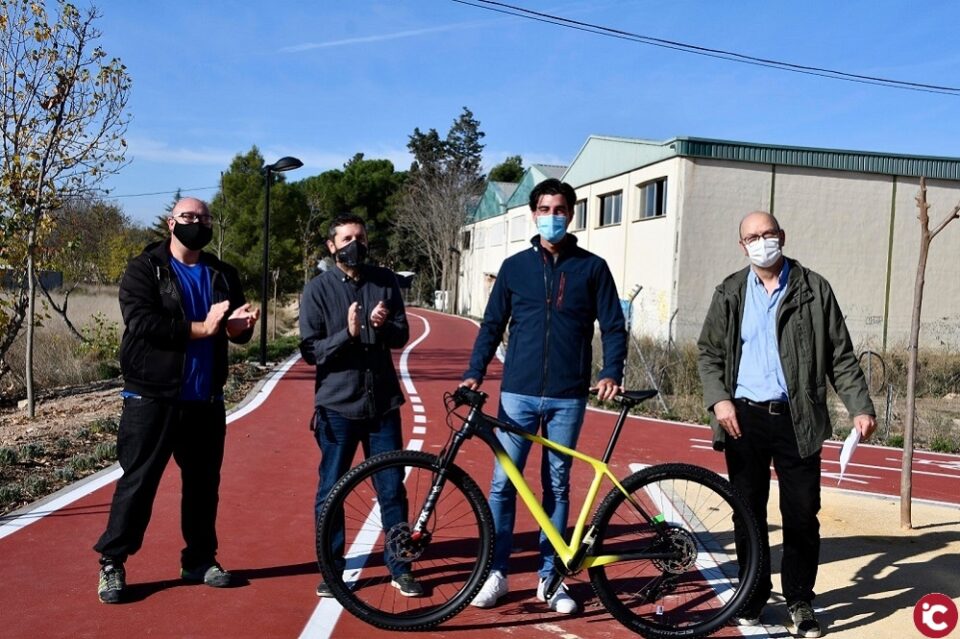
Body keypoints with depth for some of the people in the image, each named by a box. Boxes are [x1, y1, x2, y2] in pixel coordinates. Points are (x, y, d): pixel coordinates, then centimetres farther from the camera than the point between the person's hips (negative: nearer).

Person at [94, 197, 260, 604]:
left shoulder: (222, 275, 12)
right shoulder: (144, 269, -2)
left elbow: (239, 332, 9)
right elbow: (140, 323, -17)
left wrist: (240, 326, -15)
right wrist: (201, 329, -19)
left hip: (206, 400, 5)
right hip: (153, 398, -4)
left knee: (203, 482, 11)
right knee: (138, 482, 1)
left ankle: (200, 560, 24)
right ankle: (112, 563, 15)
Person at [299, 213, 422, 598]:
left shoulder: (385, 281, 4)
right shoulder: (318, 289, -3)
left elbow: (401, 337, 4)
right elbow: (310, 350, -7)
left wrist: (384, 325, -17)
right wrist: (347, 334, -24)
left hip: (383, 403, 2)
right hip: (337, 405, -2)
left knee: (392, 489, 7)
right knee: (331, 491, 8)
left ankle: (400, 568, 21)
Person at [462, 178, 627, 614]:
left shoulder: (592, 268, 4)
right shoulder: (514, 267, 6)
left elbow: (614, 327, 3)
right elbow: (492, 325, 7)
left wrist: (611, 373, -12)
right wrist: (474, 373, -4)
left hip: (567, 398, 0)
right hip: (518, 394, 1)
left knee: (557, 486, 9)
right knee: (503, 483, 2)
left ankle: (550, 576, 21)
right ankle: (496, 572, 16)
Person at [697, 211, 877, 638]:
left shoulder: (814, 290, 3)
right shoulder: (729, 294, 6)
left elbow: (840, 356, 4)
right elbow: (708, 352, 7)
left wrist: (860, 407, -5)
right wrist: (718, 399, -7)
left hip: (797, 419, -1)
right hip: (743, 418, 1)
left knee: (801, 515, 4)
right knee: (749, 513, 9)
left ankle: (800, 601, 22)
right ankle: (754, 593, 25)